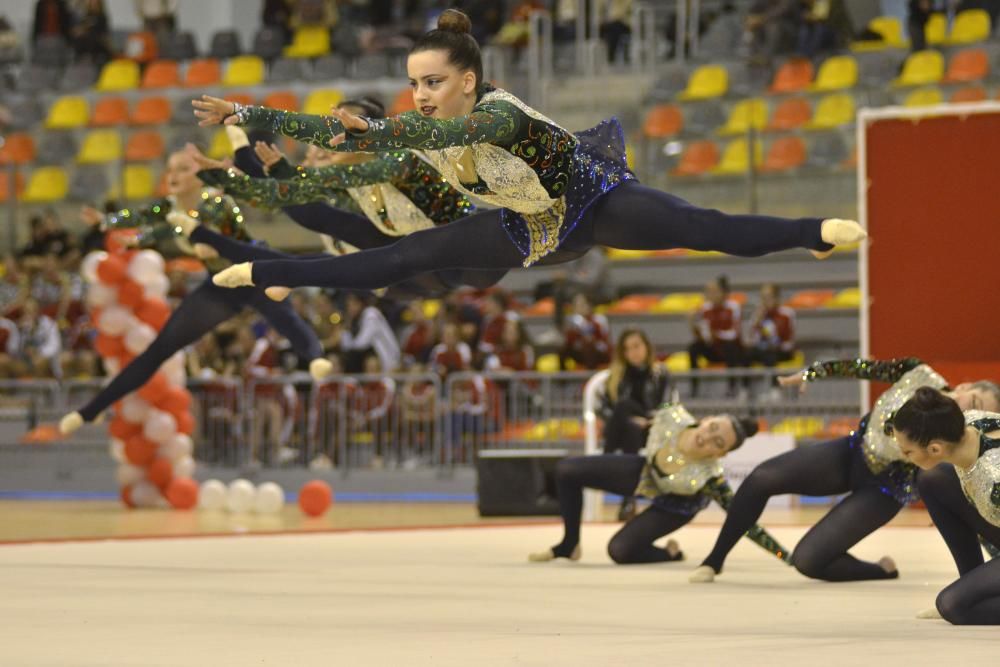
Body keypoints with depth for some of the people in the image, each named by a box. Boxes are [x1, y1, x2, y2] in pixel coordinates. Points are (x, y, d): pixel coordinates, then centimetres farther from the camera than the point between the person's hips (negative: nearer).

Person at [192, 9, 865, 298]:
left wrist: (371, 130, -71)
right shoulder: (421, 125, -13)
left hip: (597, 203, -7)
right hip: (530, 230, 8)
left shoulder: (502, 111, -36)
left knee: (698, 227, -31)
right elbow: (329, 130, -10)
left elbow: (454, 131, -58)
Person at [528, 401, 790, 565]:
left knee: (620, 550, -20)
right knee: (567, 470, 2)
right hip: (647, 471, 4)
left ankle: (670, 553, 12)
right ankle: (569, 546, 23)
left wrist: (785, 555, -44)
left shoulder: (708, 477, -44)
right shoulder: (673, 417, -36)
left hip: (677, 503, -4)